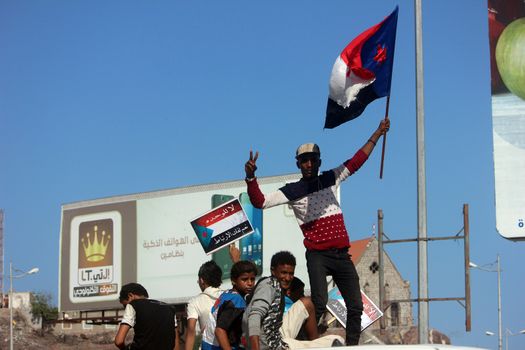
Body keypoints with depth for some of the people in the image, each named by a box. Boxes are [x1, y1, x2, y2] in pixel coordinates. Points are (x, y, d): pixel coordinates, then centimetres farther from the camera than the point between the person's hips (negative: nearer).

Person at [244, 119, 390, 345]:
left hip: (341, 254, 5)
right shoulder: (293, 191, 3)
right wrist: (251, 178, -20)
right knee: (319, 304, -23)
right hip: (317, 256, -5)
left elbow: (356, 161, 22)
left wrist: (377, 134, 22)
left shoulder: (331, 179, 14)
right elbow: (261, 202, -5)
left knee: (356, 306, 2)